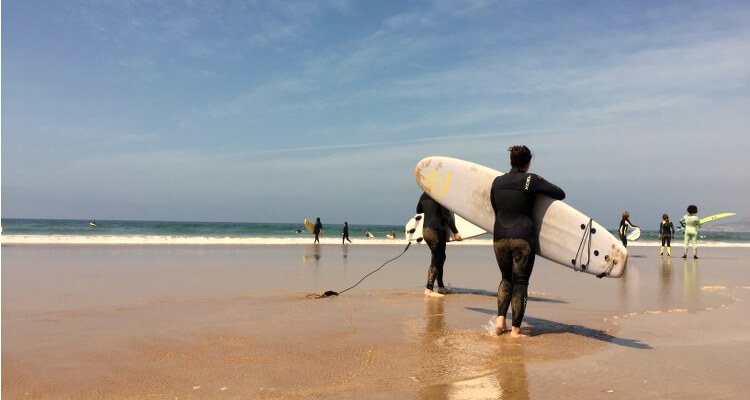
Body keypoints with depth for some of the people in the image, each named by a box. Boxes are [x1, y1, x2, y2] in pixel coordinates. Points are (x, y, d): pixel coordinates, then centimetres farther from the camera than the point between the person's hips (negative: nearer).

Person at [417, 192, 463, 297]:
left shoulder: (424, 195, 9)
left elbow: (418, 210, 23)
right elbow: (446, 215, -16)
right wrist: (455, 232, -12)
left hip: (425, 230, 8)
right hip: (436, 231, -8)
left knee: (440, 257, 18)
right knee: (436, 260, -3)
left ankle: (440, 287, 23)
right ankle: (429, 289, -4)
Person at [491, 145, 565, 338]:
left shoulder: (497, 181, 6)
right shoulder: (531, 180, -7)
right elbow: (560, 194, -2)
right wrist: (539, 193, 17)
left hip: (500, 237, 4)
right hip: (523, 238, -4)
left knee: (506, 278, 20)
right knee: (520, 281, 4)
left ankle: (500, 318, 7)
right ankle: (515, 329, 6)